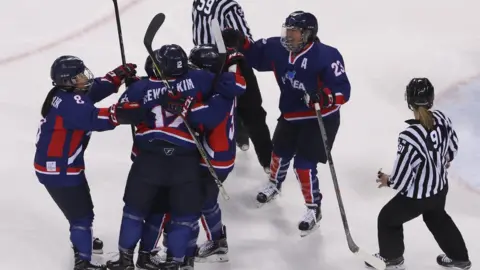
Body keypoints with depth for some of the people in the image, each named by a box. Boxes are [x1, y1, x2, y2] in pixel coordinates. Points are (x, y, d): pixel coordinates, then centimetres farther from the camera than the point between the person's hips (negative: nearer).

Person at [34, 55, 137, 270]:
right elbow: (95, 119, -38)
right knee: (81, 213, -5)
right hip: (58, 169, -11)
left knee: (82, 205, 30)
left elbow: (97, 88, 9)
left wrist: (121, 74, -3)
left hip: (61, 164, 11)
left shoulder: (67, 95, 5)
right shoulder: (70, 103, -26)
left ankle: (82, 240, 52)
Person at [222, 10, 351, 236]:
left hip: (320, 119, -6)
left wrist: (325, 97, -49)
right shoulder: (278, 49, -12)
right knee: (280, 153, 23)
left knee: (304, 165, -8)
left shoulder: (326, 56, -29)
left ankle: (314, 209, 15)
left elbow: (343, 91, -29)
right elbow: (255, 55, 4)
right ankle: (274, 185, 56)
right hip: (290, 116, 6)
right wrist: (240, 42, -15)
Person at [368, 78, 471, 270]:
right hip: (440, 188, 7)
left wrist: (388, 181, -4)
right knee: (437, 218, 36)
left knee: (388, 218, 22)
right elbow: (453, 146, 5)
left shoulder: (409, 138, -37)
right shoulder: (441, 119, -17)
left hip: (417, 197, -7)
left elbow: (401, 179, -27)